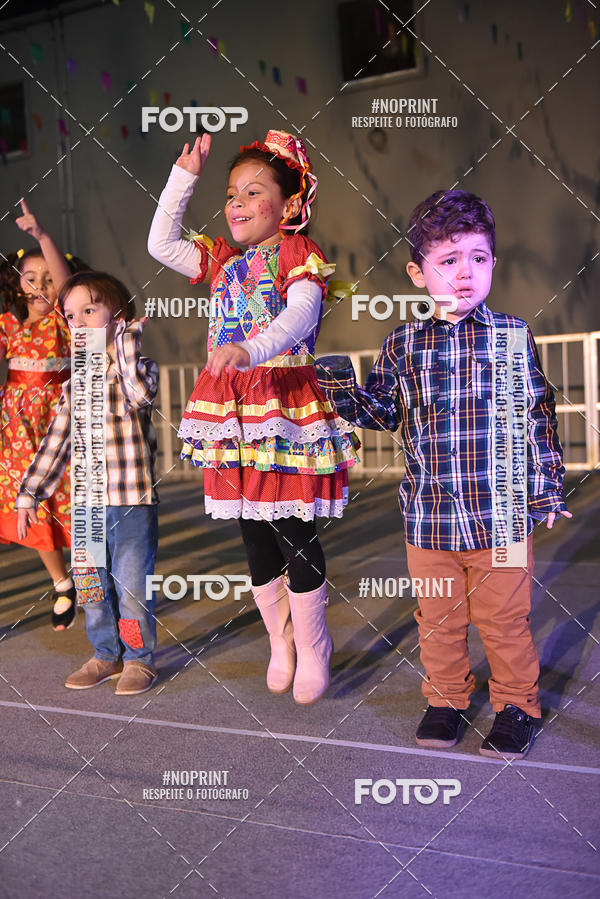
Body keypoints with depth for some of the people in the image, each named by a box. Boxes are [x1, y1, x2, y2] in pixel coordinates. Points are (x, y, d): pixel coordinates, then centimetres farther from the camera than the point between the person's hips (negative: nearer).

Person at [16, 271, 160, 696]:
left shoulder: (139, 365, -4)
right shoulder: (75, 383, 11)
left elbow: (141, 392, -30)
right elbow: (57, 442, 14)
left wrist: (127, 341, -21)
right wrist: (30, 493, 14)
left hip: (134, 500, -5)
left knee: (132, 583, 1)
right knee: (93, 584, 14)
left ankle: (139, 658, 19)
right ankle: (106, 654, 31)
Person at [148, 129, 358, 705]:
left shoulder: (298, 255, -4)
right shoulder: (223, 261, 17)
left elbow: (300, 315, -21)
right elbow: (160, 243, 19)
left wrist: (248, 349, -39)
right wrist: (185, 173, 16)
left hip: (286, 403, -6)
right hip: (231, 409, 6)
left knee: (295, 535, -1)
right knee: (254, 537, 11)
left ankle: (311, 649, 19)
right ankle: (280, 643, 29)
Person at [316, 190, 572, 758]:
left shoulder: (512, 335, -2)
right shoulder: (402, 345, 1)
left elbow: (538, 416, 3)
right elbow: (383, 413, 9)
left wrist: (545, 490, 4)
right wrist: (341, 386, -8)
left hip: (502, 513, -1)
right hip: (428, 516, 2)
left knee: (502, 619, 11)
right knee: (438, 619, 16)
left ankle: (516, 704, 33)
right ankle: (445, 699, 37)